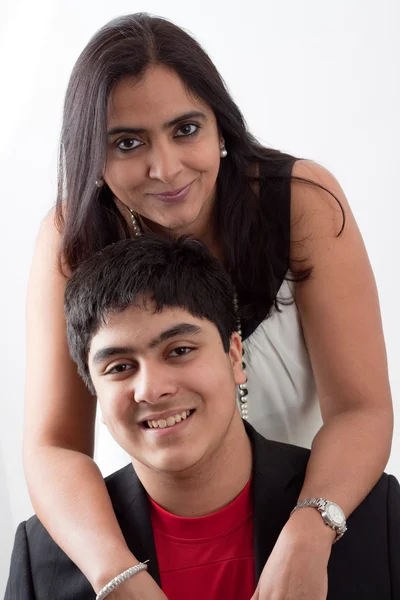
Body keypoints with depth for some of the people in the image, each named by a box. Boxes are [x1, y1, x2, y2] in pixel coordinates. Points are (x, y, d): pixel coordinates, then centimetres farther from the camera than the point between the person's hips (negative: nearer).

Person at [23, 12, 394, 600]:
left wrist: (306, 536, -42)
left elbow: (362, 409, -23)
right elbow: (53, 445, -22)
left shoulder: (304, 202, -21)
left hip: (317, 493, 0)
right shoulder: (73, 239, -19)